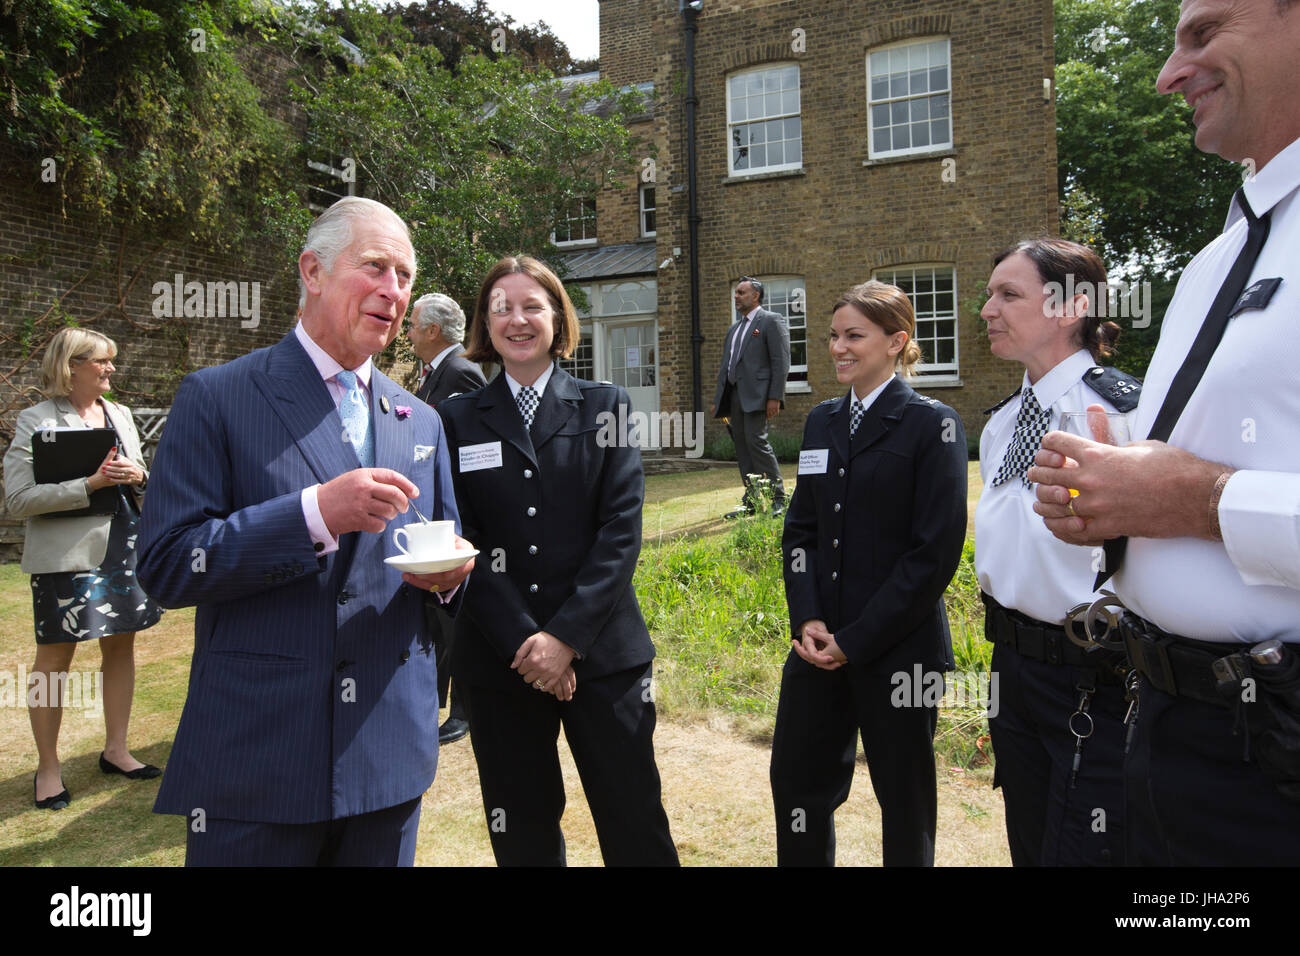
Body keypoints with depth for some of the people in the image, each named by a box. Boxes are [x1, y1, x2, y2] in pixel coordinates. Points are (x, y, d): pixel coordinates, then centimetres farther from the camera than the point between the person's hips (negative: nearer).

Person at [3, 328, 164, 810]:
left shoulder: (120, 414, 11)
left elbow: (143, 474, 18)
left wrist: (139, 474, -6)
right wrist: (90, 483, -21)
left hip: (124, 545, 6)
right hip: (67, 553, -6)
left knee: (122, 645, 11)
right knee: (54, 659, 3)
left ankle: (116, 750, 25)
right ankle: (48, 769, 17)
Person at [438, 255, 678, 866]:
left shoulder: (605, 407, 5)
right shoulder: (457, 420, 6)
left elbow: (621, 528, -4)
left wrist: (566, 636, -13)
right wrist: (521, 640, -11)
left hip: (602, 652, -1)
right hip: (498, 658, 1)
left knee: (635, 826, 5)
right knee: (522, 836, 13)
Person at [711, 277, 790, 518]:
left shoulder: (771, 321, 0)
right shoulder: (733, 328, 23)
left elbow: (781, 362, -9)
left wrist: (775, 397, -17)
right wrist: (718, 400, 18)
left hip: (756, 394, -8)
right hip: (734, 394, 8)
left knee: (756, 440, -16)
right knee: (741, 446, 5)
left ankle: (778, 499, -7)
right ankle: (751, 501, 10)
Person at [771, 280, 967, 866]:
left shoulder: (932, 424, -7)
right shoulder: (822, 421, 10)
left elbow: (937, 551, -13)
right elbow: (800, 527, 10)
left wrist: (857, 640, -14)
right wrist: (807, 619, -4)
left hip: (897, 648, -5)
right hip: (821, 644, 5)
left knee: (903, 796, 11)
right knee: (796, 780, 12)